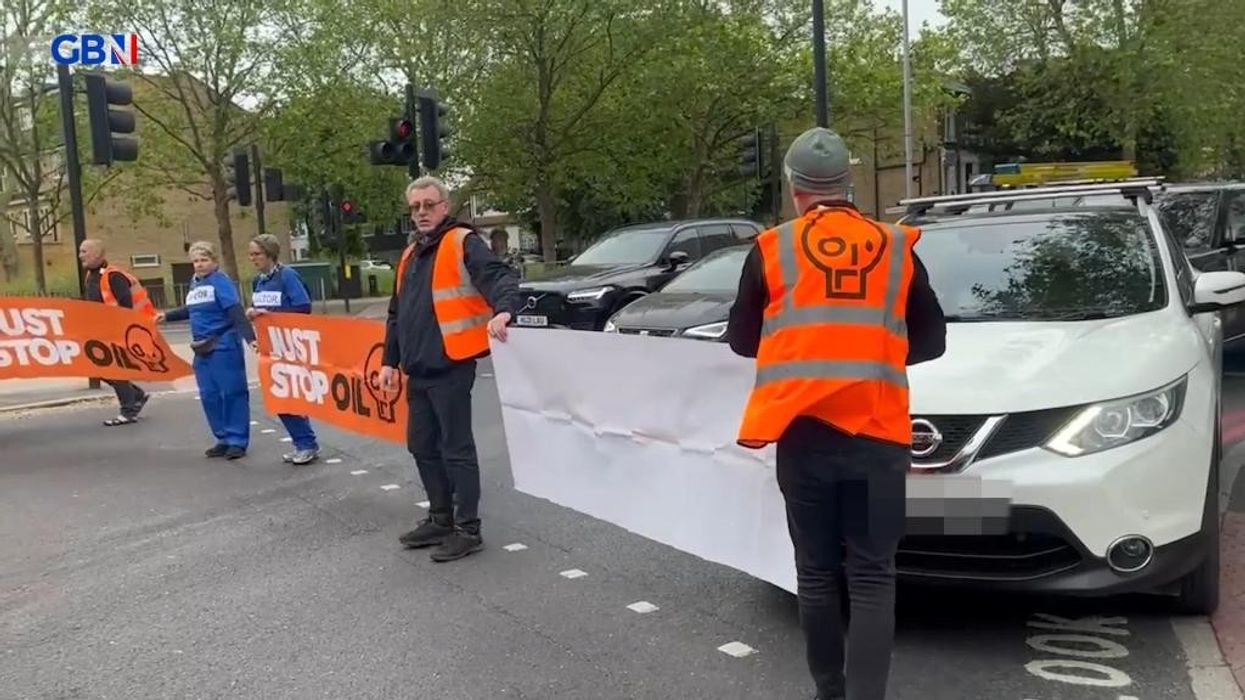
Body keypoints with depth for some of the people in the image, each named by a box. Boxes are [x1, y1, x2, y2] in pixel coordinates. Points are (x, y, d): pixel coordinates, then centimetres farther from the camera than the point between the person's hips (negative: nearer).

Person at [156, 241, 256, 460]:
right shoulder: (194, 283, 12)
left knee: (231, 392, -3)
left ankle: (237, 440, 4)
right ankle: (224, 438, 20)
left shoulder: (221, 281, -11)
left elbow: (236, 312, -21)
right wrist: (167, 316, 39)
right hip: (202, 348, 8)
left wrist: (249, 337, -32)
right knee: (209, 395, 10)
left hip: (224, 346, -8)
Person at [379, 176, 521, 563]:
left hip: (451, 367, -8)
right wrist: (390, 360, 20)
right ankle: (440, 518, 29)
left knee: (456, 448, -3)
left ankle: (468, 528, 7)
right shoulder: (410, 255, 20)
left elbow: (498, 275, -21)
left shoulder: (464, 242, -5)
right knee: (422, 446, 15)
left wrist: (503, 310, -41)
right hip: (418, 370, 8)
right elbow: (396, 314, 24)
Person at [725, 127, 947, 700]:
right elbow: (932, 340, 15)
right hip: (876, 434, 0)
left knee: (816, 574, 13)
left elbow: (740, 339, 10)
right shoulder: (895, 248, 8)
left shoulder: (772, 249, 3)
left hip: (803, 432, 0)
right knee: (872, 579, 4)